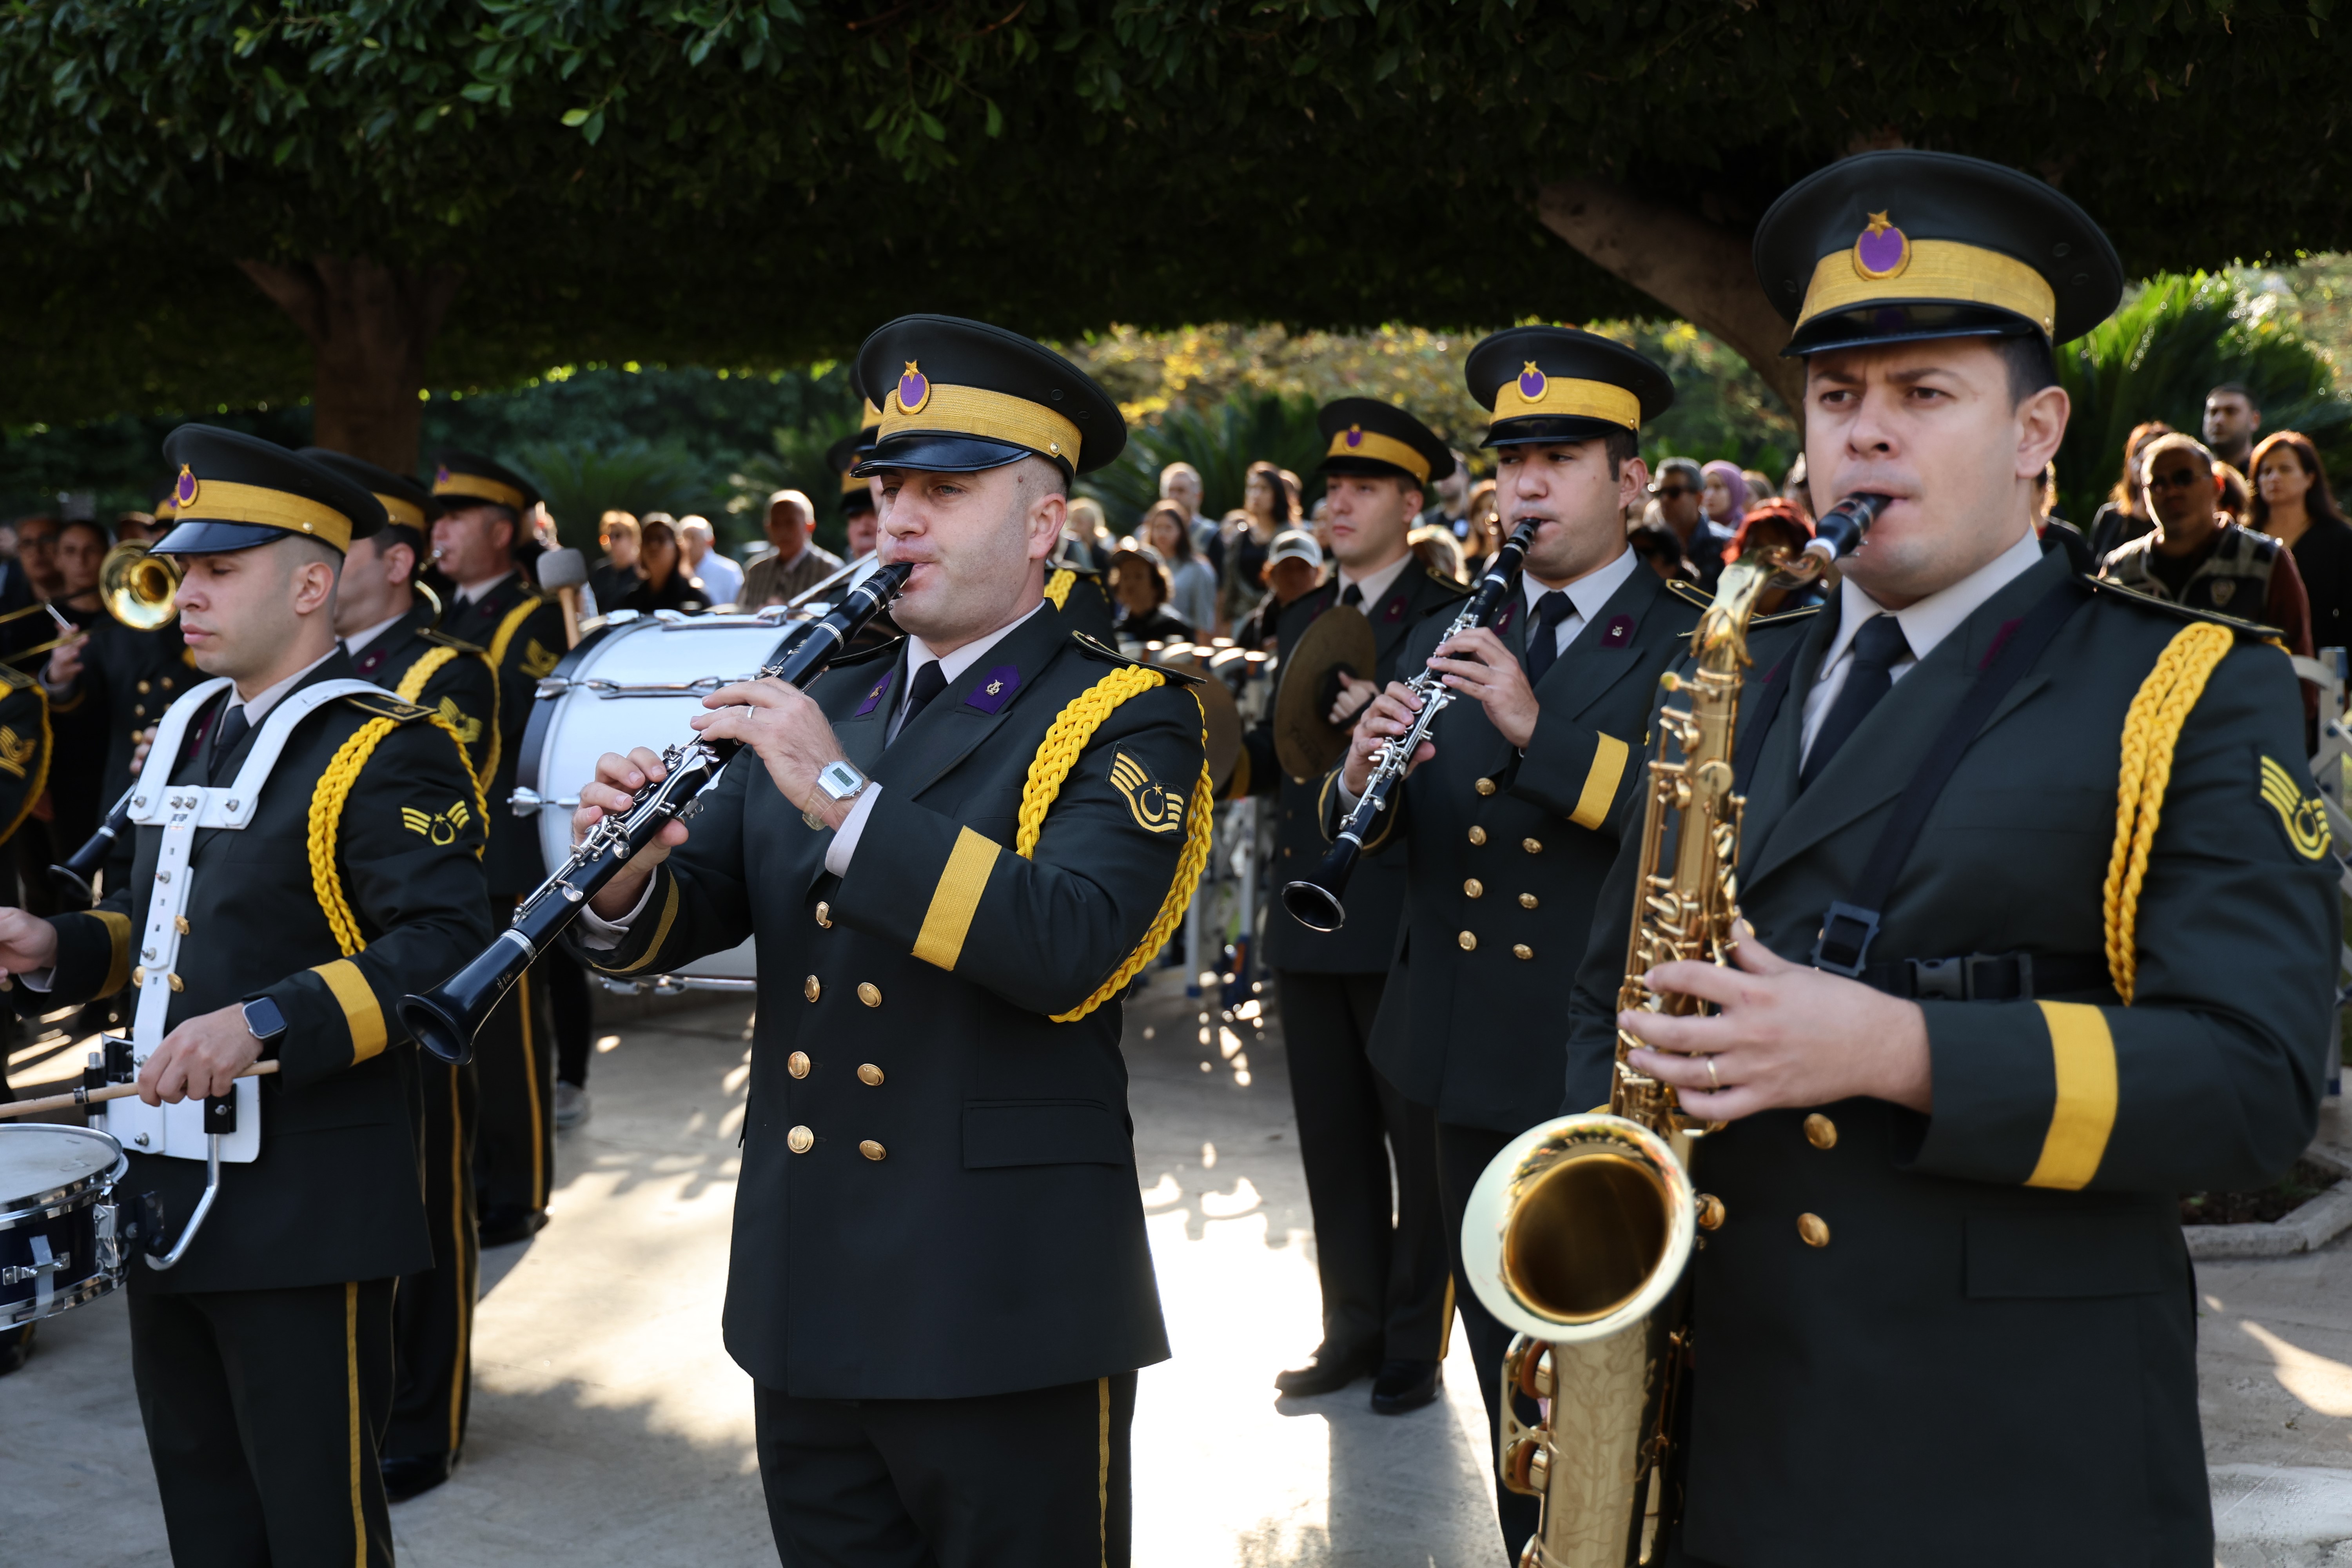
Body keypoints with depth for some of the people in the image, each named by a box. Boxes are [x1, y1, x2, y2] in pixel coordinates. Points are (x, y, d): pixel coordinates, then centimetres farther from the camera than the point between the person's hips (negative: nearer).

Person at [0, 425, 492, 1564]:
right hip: (165, 1195, 8)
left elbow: (441, 947, -24)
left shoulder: (385, 752, -14)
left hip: (303, 1213, -8)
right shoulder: (191, 730, 13)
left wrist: (262, 1023, -32)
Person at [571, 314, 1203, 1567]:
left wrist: (843, 797, -28)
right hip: (801, 1303, 6)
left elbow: (1067, 948, -24)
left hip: (1002, 1318, -5)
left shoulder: (1125, 721, -7)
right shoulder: (825, 704, 11)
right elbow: (665, 932, 8)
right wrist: (627, 876, -15)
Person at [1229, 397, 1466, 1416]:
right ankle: (1353, 1330, 26)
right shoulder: (1301, 620, 16)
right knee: (1334, 1140, 13)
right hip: (1309, 921, 6)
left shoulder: (1449, 617, -4)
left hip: (1404, 920, -6)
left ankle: (1416, 1344, 16)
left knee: (1419, 1141, 4)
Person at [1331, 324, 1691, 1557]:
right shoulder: (1449, 640, 10)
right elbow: (1357, 837, 6)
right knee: (1512, 1399, 18)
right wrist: (1364, 775, -16)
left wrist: (1543, 731, -29)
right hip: (1476, 1075, 5)